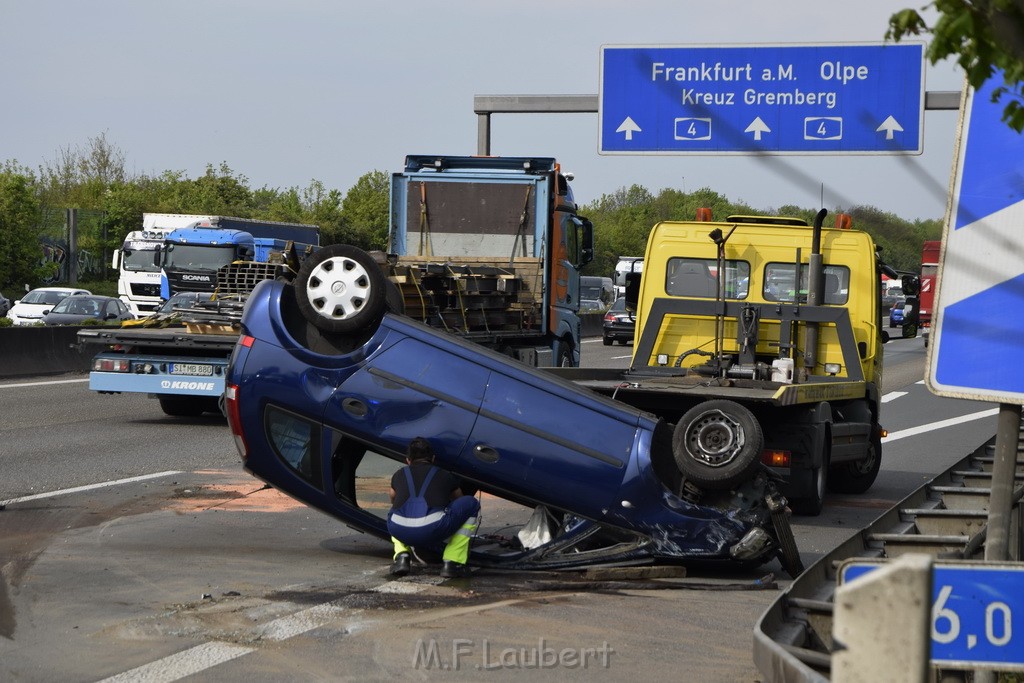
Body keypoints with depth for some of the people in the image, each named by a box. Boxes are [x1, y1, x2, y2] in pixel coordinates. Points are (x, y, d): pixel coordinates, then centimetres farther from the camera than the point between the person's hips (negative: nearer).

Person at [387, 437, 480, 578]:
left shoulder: (399, 475, 31)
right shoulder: (445, 475, 29)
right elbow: (458, 499, 50)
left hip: (400, 531, 3)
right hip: (433, 529, -3)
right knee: (471, 503, 23)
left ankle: (402, 557, 13)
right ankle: (452, 563, 14)